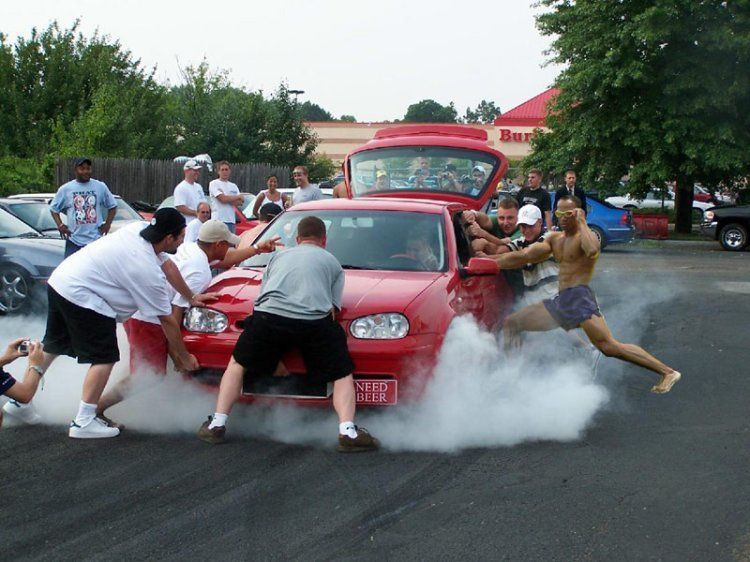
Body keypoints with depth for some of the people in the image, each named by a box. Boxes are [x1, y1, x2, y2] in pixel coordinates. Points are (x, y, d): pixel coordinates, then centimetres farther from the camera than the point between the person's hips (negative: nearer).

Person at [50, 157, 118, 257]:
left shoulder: (101, 187, 5)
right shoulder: (65, 189, 3)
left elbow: (112, 206, 13)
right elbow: (53, 208, 11)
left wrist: (107, 224, 1)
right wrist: (60, 225, -3)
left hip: (96, 240, 1)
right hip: (74, 240, 0)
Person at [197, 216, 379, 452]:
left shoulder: (279, 256, 33)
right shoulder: (332, 261, 26)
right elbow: (333, 309, 13)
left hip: (269, 317, 2)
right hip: (314, 321, -2)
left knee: (237, 364, 23)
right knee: (342, 376, 13)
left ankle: (217, 425, 15)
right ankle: (347, 431, -8)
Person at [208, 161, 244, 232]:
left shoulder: (233, 186, 18)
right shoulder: (214, 183, 0)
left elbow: (240, 203, 6)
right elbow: (223, 199, -13)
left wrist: (228, 198, -10)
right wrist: (239, 197, 1)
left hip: (231, 220, 6)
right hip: (219, 220, -6)